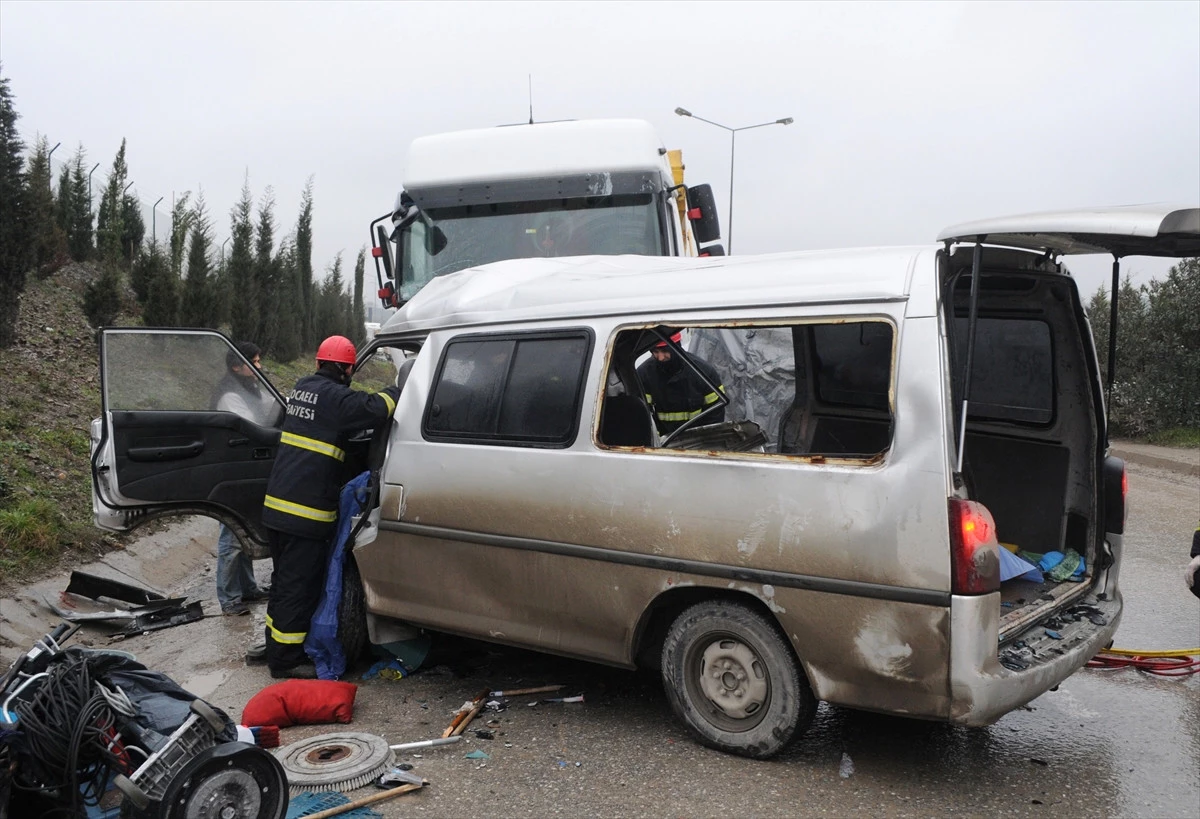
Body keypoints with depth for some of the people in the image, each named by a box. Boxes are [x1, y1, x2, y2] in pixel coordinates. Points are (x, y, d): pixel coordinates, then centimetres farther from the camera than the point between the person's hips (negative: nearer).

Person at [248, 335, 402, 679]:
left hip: (276, 506, 9)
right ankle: (285, 660, 10)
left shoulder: (302, 389, 12)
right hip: (307, 512, -9)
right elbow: (375, 407, -26)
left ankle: (275, 645, 35)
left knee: (284, 580, 22)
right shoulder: (335, 397, -14)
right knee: (299, 587, 2)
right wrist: (397, 389, -6)